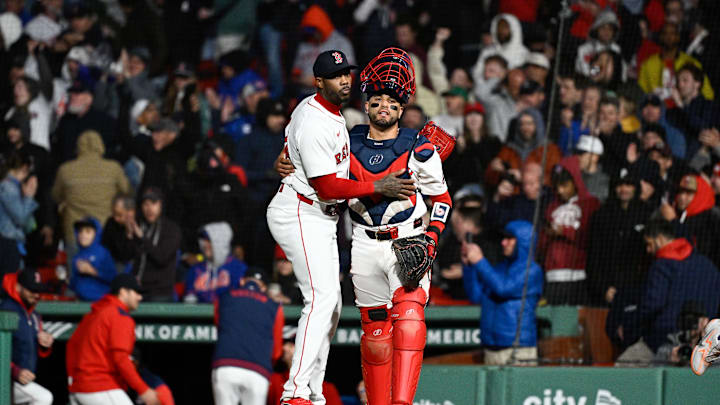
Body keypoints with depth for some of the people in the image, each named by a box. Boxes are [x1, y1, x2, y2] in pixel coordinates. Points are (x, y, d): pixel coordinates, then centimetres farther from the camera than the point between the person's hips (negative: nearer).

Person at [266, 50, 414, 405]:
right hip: (299, 214, -11)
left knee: (330, 305, 9)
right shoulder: (314, 123, -21)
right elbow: (328, 187, -23)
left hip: (319, 220, 11)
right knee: (323, 296, -21)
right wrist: (377, 188, -21)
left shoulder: (327, 110, 11)